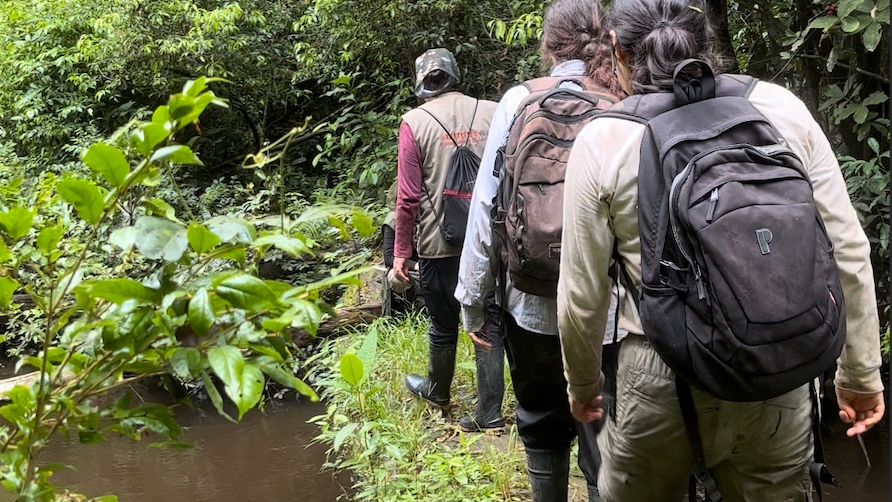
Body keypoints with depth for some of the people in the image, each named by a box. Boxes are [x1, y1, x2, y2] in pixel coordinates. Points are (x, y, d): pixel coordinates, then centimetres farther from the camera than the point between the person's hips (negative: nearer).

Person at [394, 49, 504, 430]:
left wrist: (401, 251, -1)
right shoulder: (491, 113, -1)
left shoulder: (415, 122, -7)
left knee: (443, 325, 15)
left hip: (438, 243, -2)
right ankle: (490, 407, 9)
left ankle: (437, 392, 36)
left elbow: (409, 196, -8)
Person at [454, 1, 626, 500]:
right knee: (602, 440, 9)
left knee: (542, 424, 22)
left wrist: (473, 298, 4)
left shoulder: (519, 102, -3)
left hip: (533, 303, 1)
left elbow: (487, 205, -3)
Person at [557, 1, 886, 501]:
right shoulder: (780, 107, -2)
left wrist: (583, 386, 16)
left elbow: (582, 296, -2)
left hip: (662, 383, -1)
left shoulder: (602, 142, -7)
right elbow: (849, 252, 1)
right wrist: (861, 375, 12)